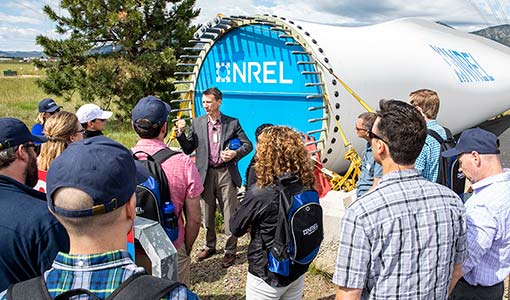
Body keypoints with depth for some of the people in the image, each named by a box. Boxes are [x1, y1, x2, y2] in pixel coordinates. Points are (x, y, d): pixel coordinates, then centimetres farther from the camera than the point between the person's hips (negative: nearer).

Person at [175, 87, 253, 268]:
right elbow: (188, 150, 7)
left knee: (230, 214, 3)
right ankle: (209, 246, 33)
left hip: (226, 173, -2)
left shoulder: (232, 123, 1)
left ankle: (230, 251, 18)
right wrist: (180, 133, -8)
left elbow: (248, 145, 3)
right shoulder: (197, 123, 6)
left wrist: (235, 154, -15)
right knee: (207, 214, 14)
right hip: (206, 173, 2)